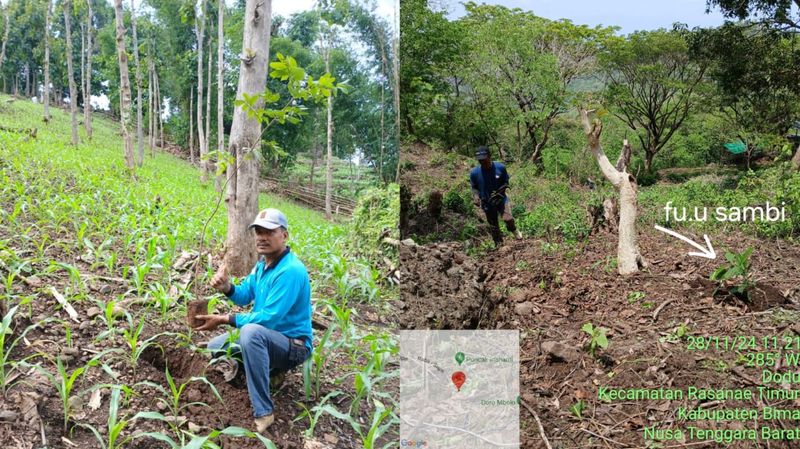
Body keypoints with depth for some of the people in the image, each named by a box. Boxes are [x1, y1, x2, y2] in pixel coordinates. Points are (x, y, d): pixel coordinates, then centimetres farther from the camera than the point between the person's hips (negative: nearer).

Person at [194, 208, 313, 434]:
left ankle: (263, 412, -33)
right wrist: (227, 287, -14)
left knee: (251, 331, -40)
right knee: (214, 347, 16)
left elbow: (268, 319, -28)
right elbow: (245, 296, 8)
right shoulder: (263, 263, 3)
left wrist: (224, 319, -23)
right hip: (265, 337, 10)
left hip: (293, 344, -10)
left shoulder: (291, 271, -26)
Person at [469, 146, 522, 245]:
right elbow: (474, 187, 3)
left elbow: (505, 182, -1)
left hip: (501, 199, -1)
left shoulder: (500, 167, -14)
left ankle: (514, 231, 10)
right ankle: (498, 245, 30)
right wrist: (475, 197, -16)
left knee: (508, 219, -22)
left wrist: (500, 192, -18)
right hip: (487, 204, 1)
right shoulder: (474, 173, -13)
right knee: (494, 227, 11)